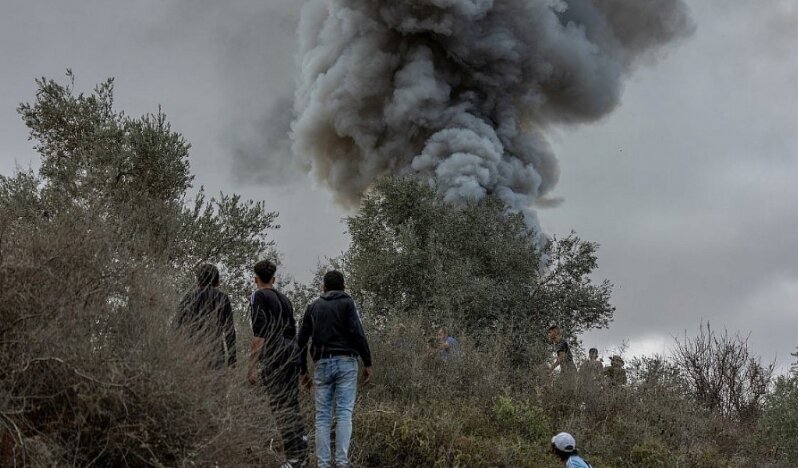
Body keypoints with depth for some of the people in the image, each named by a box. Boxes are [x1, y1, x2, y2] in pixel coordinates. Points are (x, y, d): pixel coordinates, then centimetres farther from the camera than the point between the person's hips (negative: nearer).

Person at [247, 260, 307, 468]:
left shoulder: (258, 296, -1)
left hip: (274, 356, -7)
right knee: (291, 403, 15)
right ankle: (301, 443, 7)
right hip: (293, 353, 7)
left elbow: (259, 333, -11)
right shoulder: (284, 298, 21)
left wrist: (252, 367, -11)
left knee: (280, 406, -7)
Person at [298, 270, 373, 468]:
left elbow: (302, 339, 15)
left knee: (322, 416, 5)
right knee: (344, 413, -5)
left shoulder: (313, 307, 16)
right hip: (345, 362, -3)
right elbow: (357, 334, -9)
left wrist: (303, 370, 22)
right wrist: (367, 363, -6)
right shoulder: (346, 303, 4)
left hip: (322, 363, 3)